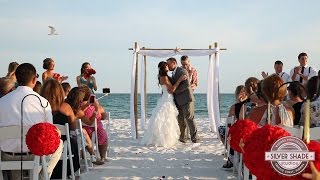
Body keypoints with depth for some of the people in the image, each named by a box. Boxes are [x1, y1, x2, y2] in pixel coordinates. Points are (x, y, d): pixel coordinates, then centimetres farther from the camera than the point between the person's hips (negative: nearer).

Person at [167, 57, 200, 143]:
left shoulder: (182, 71, -9)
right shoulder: (174, 74, 19)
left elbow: (187, 84, -20)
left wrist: (175, 90, -18)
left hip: (186, 99, -9)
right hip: (179, 101, 9)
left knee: (189, 119, -6)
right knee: (180, 120, 10)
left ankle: (195, 139, 0)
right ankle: (182, 138, 17)